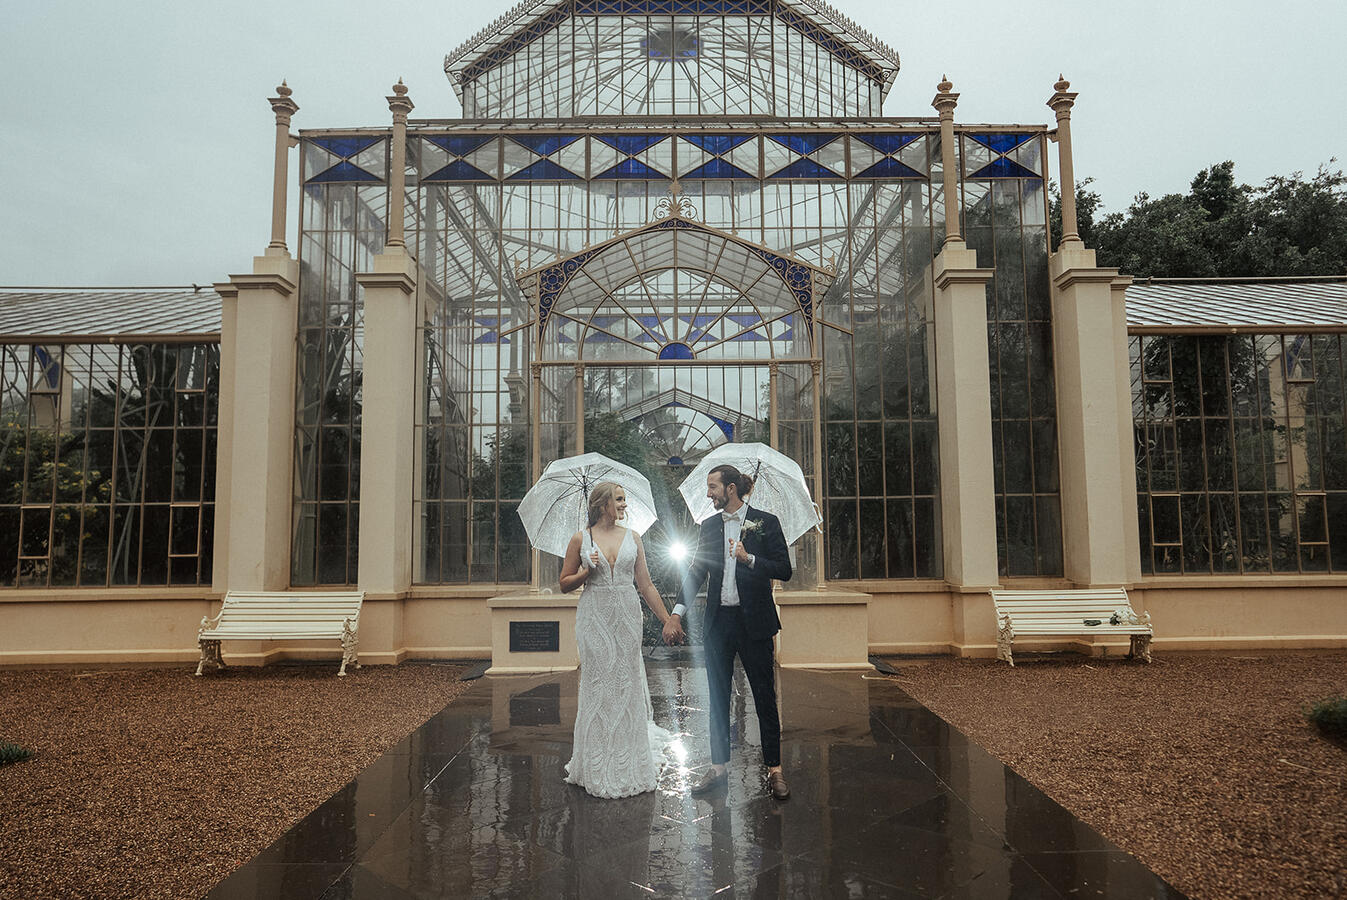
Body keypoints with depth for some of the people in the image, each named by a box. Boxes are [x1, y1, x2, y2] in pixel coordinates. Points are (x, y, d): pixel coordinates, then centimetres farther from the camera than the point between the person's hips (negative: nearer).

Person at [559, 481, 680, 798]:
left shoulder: (632, 537, 6)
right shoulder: (581, 539, 0)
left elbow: (646, 585, 7)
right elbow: (565, 584, 6)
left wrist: (667, 620, 4)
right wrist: (586, 572, -12)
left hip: (627, 617, 2)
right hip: (595, 618, -2)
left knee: (627, 686, 7)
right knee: (597, 686, 2)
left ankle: (629, 764, 23)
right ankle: (599, 766, 17)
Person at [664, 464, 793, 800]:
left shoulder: (765, 522, -4)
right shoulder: (710, 526, 8)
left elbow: (784, 570, -6)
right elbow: (696, 571, 10)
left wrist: (749, 559, -20)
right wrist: (677, 613, 1)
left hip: (753, 621, -4)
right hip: (718, 622, 4)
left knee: (764, 696, 3)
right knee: (718, 697, 11)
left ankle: (774, 769, 14)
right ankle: (718, 767, 23)